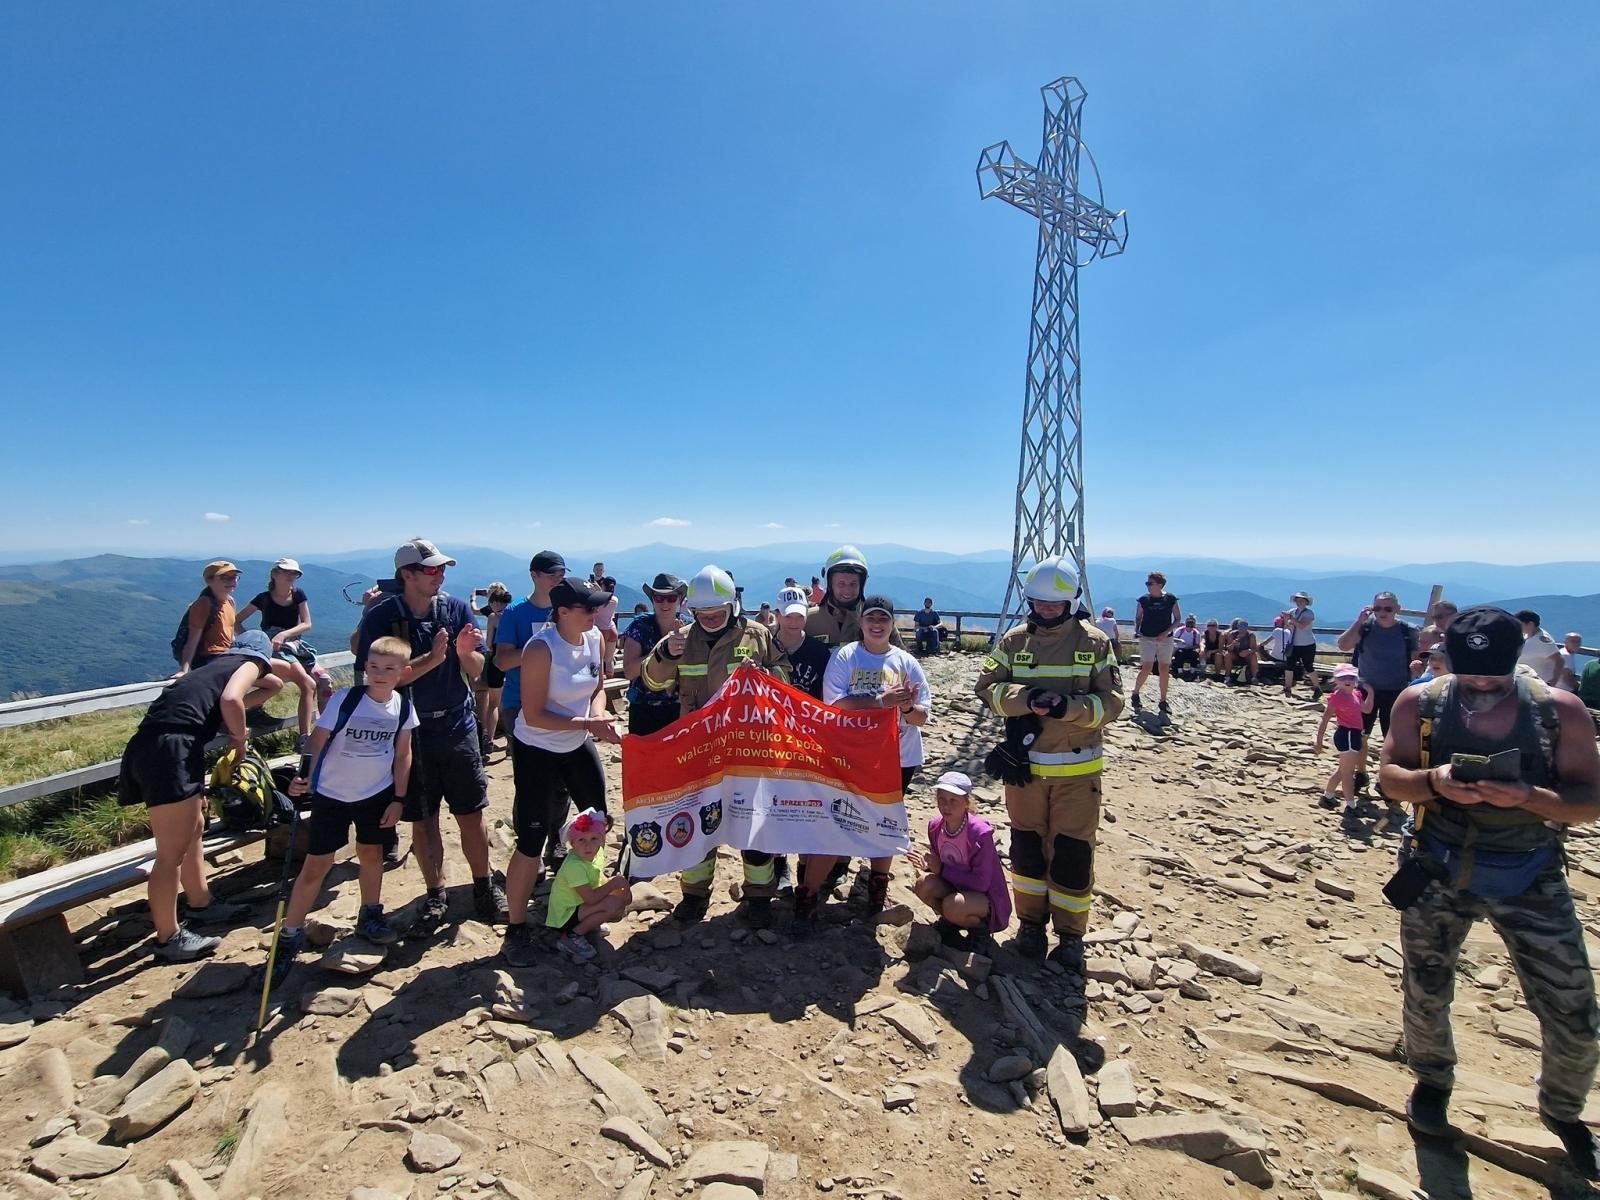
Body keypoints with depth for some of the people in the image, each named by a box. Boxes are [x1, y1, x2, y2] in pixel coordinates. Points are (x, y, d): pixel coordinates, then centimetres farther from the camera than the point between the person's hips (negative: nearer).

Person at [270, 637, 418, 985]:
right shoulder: (345, 699, -18)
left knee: (371, 854, 16)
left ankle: (370, 916, 37)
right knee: (316, 866, 2)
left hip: (377, 794, 3)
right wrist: (304, 777, -30)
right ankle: (289, 936, 18)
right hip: (331, 795, -3)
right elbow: (318, 740, -15)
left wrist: (398, 799, 1)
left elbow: (402, 755, 1)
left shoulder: (403, 707, -8)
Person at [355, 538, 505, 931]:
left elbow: (477, 670, 0)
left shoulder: (456, 608, -2)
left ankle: (485, 887, 24)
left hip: (457, 726, 1)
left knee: (471, 815, 7)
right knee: (422, 820, 11)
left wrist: (465, 653, -22)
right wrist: (432, 659, -24)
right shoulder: (380, 617, -8)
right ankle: (436, 895, 28)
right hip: (409, 733, -1)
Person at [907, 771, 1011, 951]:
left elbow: (981, 883, -24)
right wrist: (927, 866, -17)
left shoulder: (980, 833, -25)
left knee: (952, 905, -35)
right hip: (956, 887, 5)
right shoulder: (936, 827, -6)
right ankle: (950, 921, 5)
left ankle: (980, 928, -1)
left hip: (988, 899, -5)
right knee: (924, 884, -24)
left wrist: (941, 869, -23)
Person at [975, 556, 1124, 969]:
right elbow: (988, 687, -2)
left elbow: (1111, 701, -5)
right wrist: (1026, 698, -21)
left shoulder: (1095, 643, -2)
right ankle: (1030, 923, 30)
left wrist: (1067, 706, -23)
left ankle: (1070, 934, 22)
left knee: (1073, 852, 5)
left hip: (1078, 769, -1)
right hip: (1024, 764, 2)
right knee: (1027, 846, 12)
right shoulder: (1014, 640, 1)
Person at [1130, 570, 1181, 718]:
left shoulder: (1170, 600, -2)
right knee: (1147, 668, -10)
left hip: (1165, 638, 1)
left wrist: (1166, 632, -8)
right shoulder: (1143, 600, -1)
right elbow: (1138, 618, 8)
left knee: (1164, 670, 2)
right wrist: (1136, 631, -9)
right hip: (1147, 638, -1)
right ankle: (1135, 694, 11)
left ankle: (1163, 702, 12)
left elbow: (1178, 618, 4)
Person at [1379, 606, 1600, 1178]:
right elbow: (1389, 776, -7)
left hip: (1530, 876, 0)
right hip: (1438, 869, 0)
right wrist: (1433, 781, -27)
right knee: (1425, 994, 12)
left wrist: (1527, 797, -29)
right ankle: (1432, 1081, 41)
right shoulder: (1419, 703, -8)